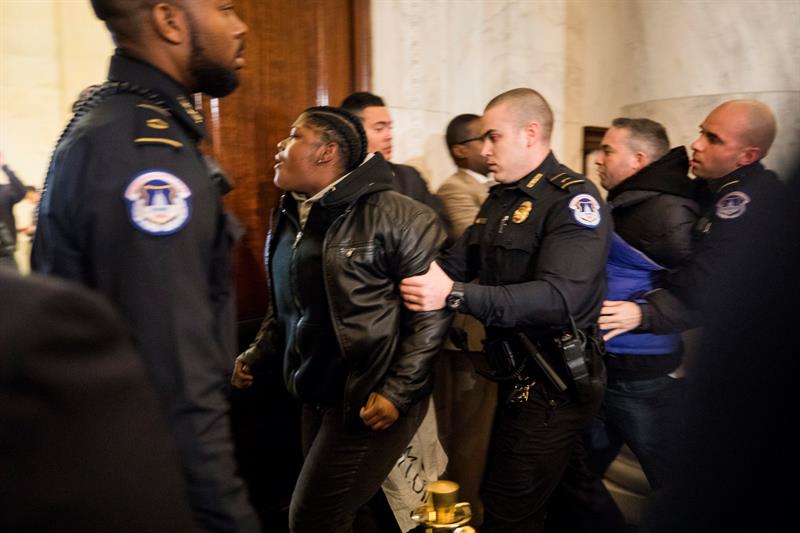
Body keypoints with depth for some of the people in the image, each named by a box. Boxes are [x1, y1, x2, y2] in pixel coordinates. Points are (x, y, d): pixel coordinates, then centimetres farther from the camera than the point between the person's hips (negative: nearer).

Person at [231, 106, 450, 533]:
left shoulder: (395, 217, -17)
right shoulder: (288, 220, 8)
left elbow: (432, 308, -17)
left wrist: (397, 392, -18)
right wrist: (256, 357, 7)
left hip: (369, 402, -7)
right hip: (316, 399, 7)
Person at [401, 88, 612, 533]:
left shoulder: (574, 199, -17)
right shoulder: (501, 198, 12)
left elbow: (559, 296, -31)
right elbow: (457, 262, 8)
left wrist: (454, 295, -39)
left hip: (555, 386, -8)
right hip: (516, 377, 8)